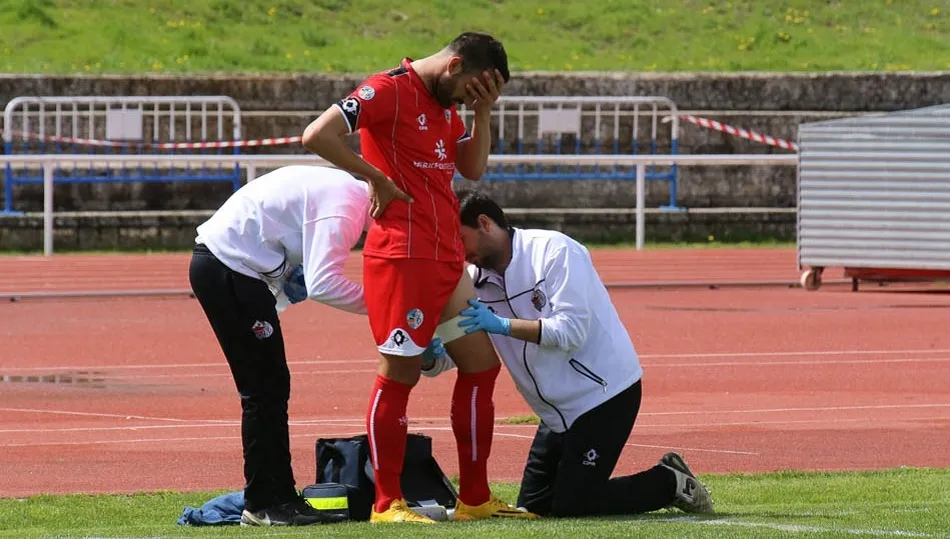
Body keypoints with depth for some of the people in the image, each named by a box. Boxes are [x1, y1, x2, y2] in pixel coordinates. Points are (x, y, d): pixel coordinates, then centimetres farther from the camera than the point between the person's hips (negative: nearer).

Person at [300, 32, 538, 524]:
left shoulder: (445, 102, 16)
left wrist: (482, 112, 6)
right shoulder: (390, 90, -11)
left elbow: (473, 168, 19)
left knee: (481, 365, 10)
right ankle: (386, 503, 2)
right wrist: (378, 179, -14)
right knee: (400, 374, -5)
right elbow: (317, 136, -20)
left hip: (446, 260, 9)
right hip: (402, 257, -9)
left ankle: (474, 499, 16)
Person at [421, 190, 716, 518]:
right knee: (533, 507, 11)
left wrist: (502, 325, -33)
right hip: (558, 411, 8)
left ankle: (670, 483, 7)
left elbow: (571, 331, -27)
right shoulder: (476, 281, 1)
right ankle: (666, 479, 21)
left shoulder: (554, 251, -17)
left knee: (568, 507, -14)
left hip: (604, 390, -8)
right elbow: (443, 359, -5)